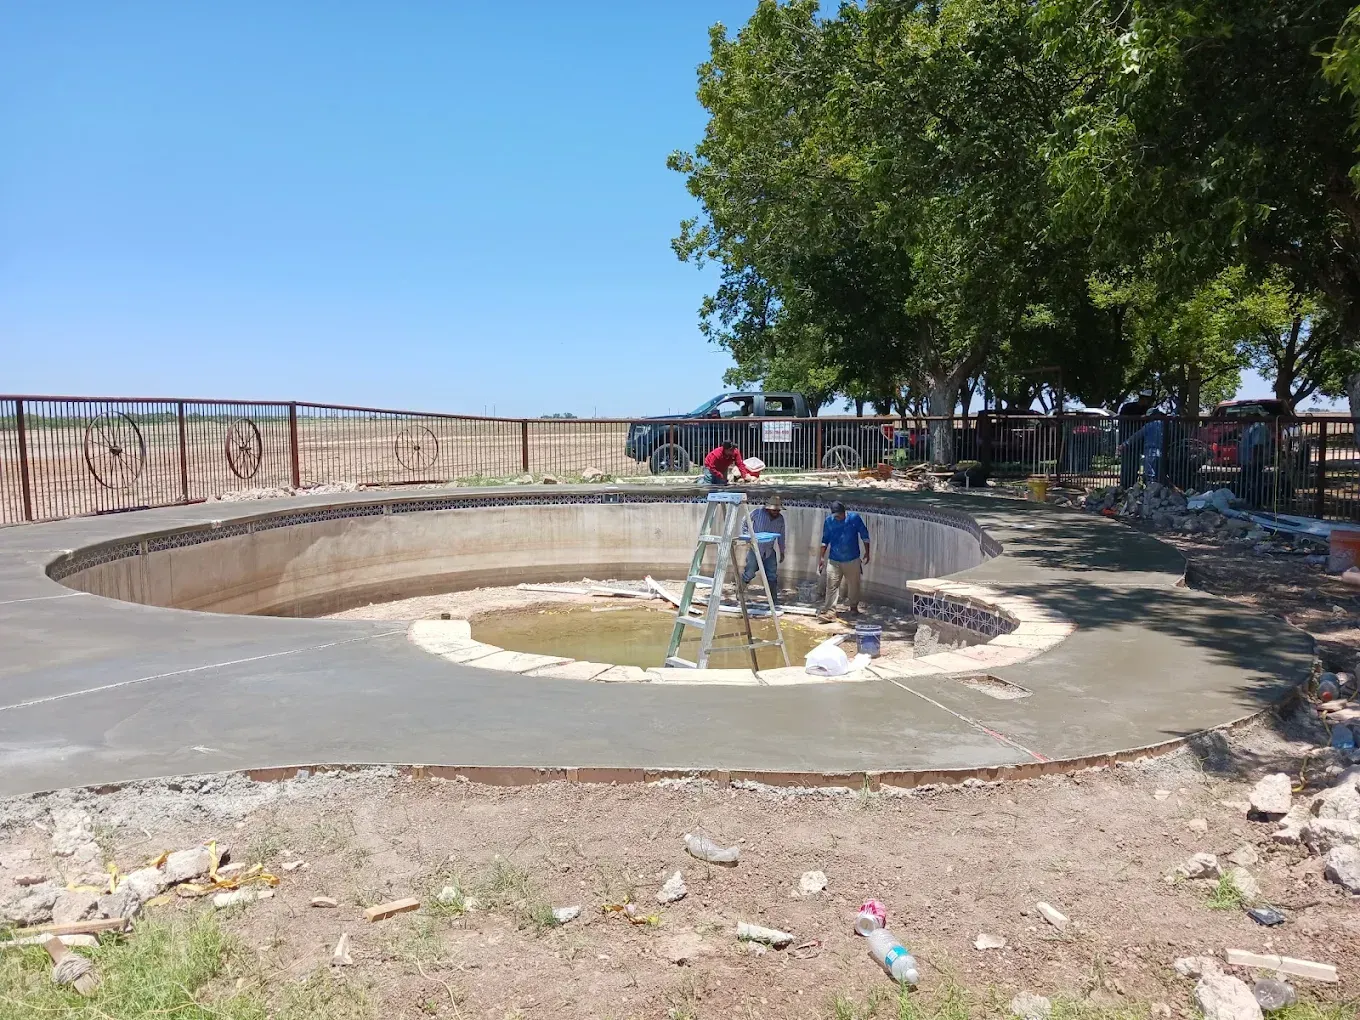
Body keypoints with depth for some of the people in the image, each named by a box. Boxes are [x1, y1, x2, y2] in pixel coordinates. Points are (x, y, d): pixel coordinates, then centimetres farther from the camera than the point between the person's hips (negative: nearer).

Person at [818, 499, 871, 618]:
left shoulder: (854, 518, -11)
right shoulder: (828, 521, -7)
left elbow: (864, 535, 0)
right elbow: (825, 540, 4)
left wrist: (867, 552, 2)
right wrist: (822, 557, 3)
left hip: (852, 560, 0)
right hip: (834, 560, 0)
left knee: (854, 584, 14)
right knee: (832, 586, -5)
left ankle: (854, 606, 34)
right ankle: (828, 610, -3)